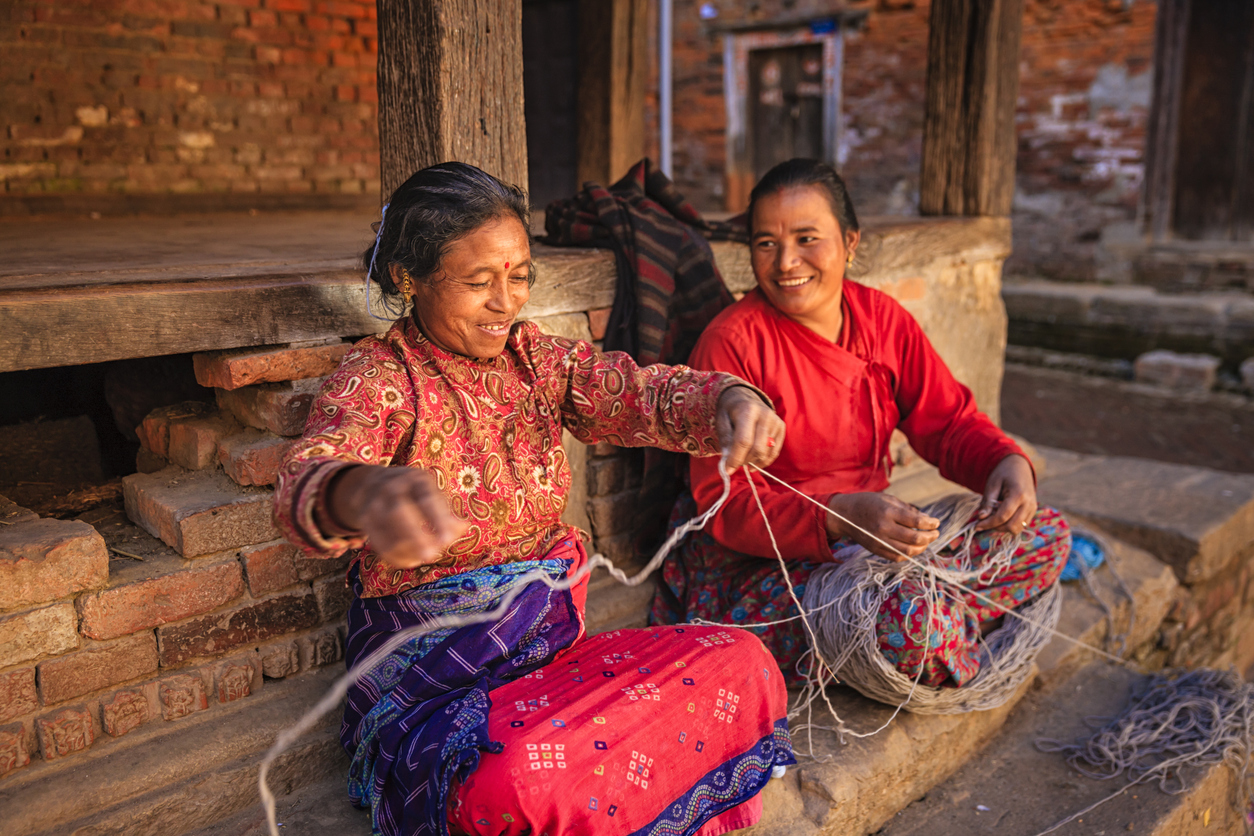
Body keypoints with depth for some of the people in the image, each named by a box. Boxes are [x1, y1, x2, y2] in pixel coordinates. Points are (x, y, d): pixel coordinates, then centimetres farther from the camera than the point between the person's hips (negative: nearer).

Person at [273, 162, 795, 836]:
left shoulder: (536, 358, 7)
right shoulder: (378, 379, -9)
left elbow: (638, 392, -9)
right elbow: (304, 484, -29)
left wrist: (728, 398, -33)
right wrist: (362, 493, -55)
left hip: (555, 644, 5)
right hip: (430, 683, -5)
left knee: (741, 662, -13)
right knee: (515, 780, -35)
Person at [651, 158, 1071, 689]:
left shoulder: (881, 317, 3)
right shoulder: (731, 343, -16)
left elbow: (948, 420, 8)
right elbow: (725, 503, -20)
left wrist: (1007, 462, -15)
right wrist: (843, 516, -36)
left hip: (879, 539, 7)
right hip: (760, 562, -7)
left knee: (1048, 535, -1)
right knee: (909, 625, -34)